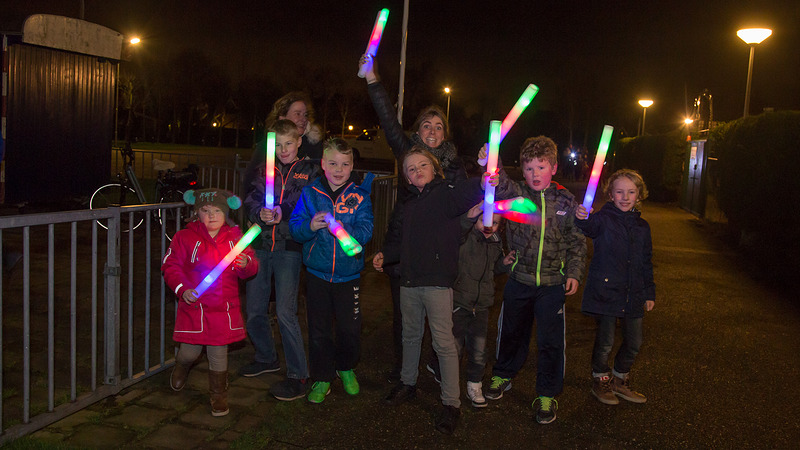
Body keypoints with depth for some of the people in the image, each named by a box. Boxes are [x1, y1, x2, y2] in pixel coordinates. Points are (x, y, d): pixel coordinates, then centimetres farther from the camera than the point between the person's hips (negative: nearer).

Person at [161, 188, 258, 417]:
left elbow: (250, 268, 5)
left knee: (218, 352, 7)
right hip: (194, 305, -1)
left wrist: (245, 265, -18)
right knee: (190, 350, 6)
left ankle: (219, 395, 24)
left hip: (224, 308, 1)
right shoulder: (185, 237, -3)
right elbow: (170, 266, 0)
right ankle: (181, 367, 44)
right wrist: (182, 289, -13)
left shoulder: (234, 238, 3)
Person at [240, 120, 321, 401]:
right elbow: (251, 201, 3)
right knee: (254, 310, 10)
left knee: (285, 312, -12)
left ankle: (297, 377, -3)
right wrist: (260, 213, -18)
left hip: (289, 248, -4)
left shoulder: (309, 171, 5)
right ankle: (266, 358, 34)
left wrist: (282, 213, -20)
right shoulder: (266, 170, 16)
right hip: (260, 246, 5)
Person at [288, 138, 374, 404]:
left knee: (350, 328, 6)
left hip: (348, 274, 0)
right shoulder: (310, 193, 0)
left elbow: (365, 232, -11)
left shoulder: (359, 197, -2)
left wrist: (344, 230, -30)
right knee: (319, 329, 9)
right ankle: (322, 379, 26)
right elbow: (295, 227, -4)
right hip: (317, 272, 1)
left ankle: (346, 368, 35)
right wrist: (311, 226, -25)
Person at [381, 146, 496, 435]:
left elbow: (466, 194, -27)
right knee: (411, 335, 21)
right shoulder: (408, 205, 17)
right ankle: (408, 383, 39)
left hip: (438, 281, -7)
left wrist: (484, 182, -48)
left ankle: (451, 403, 5)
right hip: (409, 281, 7)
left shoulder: (446, 194, -4)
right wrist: (385, 255, 7)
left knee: (444, 342, -5)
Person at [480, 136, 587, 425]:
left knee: (550, 341, 4)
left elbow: (576, 241, 5)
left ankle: (547, 395, 22)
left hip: (552, 283, -1)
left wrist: (573, 273, -3)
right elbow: (499, 185, -28)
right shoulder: (516, 193, -4)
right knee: (511, 331, 18)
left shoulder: (565, 201, -2)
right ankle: (502, 376, 42)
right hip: (519, 280, 1)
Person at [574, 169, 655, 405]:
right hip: (606, 291, -5)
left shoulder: (642, 226, 10)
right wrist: (582, 218, -52)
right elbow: (590, 227, -29)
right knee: (605, 341, 2)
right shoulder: (604, 218, -5)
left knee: (634, 342, 11)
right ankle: (600, 380, 26)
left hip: (633, 295, 5)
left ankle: (620, 380, 34)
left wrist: (649, 293, 17)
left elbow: (646, 262, 17)